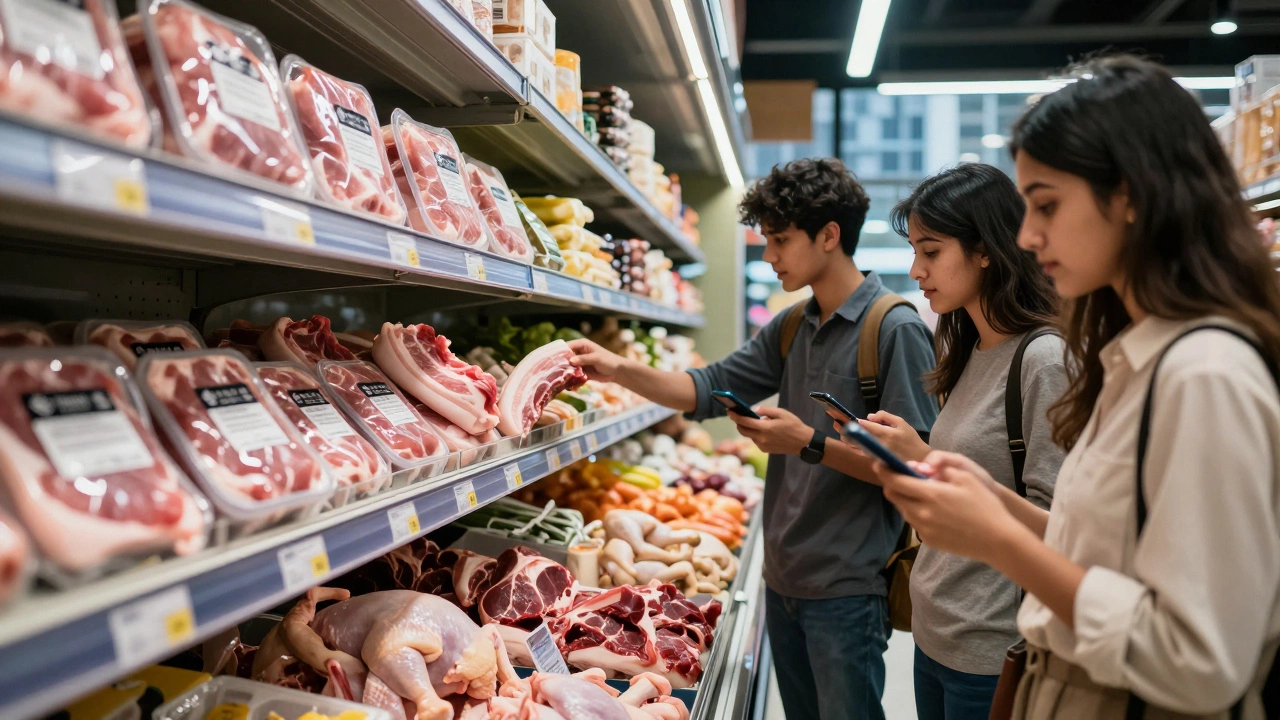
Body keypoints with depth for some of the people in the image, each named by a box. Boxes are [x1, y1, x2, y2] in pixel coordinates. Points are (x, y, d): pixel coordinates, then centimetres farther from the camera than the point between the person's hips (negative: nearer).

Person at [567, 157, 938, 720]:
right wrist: (619, 370, -4)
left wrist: (811, 444, -23)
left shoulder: (895, 330, -15)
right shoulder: (789, 328, 9)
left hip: (846, 589, -7)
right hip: (784, 577, 8)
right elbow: (710, 389, 7)